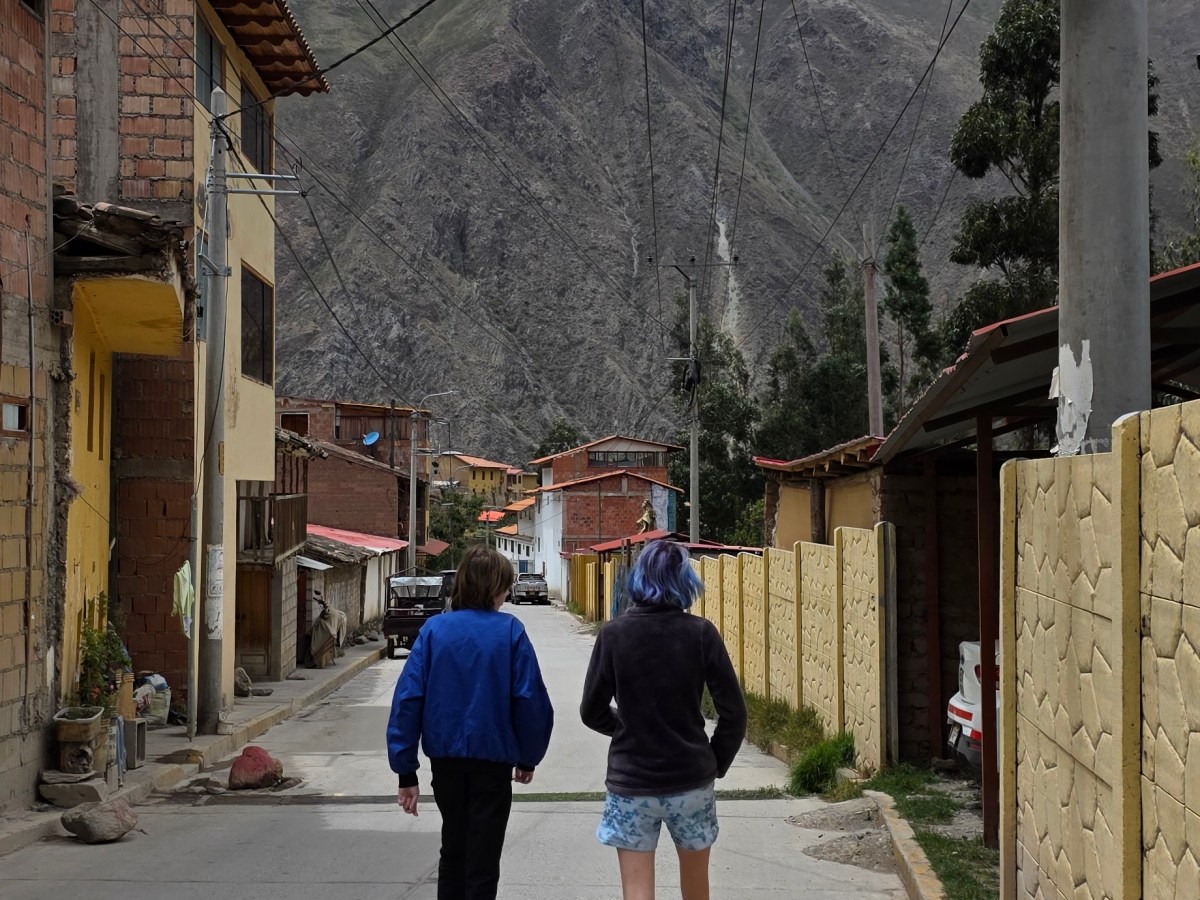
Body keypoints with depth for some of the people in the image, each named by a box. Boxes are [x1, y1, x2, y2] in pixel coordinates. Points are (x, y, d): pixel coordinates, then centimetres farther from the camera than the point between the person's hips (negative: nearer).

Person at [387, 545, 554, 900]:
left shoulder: (434, 629, -4)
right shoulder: (509, 631, -10)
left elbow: (408, 698, -8)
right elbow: (530, 700, -11)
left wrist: (406, 771, -4)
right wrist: (528, 757, 5)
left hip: (445, 757, 3)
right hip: (493, 759, -3)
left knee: (453, 851, 22)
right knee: (482, 861, 8)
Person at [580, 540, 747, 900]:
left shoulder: (613, 634, -8)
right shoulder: (701, 633, -8)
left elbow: (592, 712, 0)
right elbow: (734, 713, -7)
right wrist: (716, 764, 8)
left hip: (631, 783, -1)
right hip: (691, 781, 1)